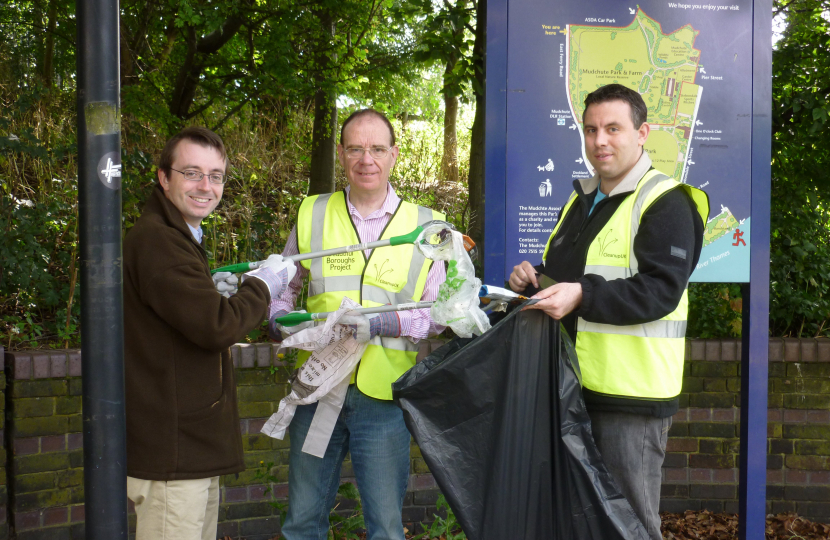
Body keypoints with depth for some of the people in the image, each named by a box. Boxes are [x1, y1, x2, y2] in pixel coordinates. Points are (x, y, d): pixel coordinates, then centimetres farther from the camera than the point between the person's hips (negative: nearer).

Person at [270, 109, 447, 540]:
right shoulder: (312, 214, 7)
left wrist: (384, 322, -17)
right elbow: (282, 287, 15)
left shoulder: (424, 225, 2)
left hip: (383, 395, -2)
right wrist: (280, 322, -7)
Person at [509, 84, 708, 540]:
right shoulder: (581, 202, 16)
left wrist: (583, 295, -30)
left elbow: (661, 290, -22)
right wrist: (532, 281, 5)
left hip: (631, 397, -8)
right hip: (573, 389, 8)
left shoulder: (665, 204, -11)